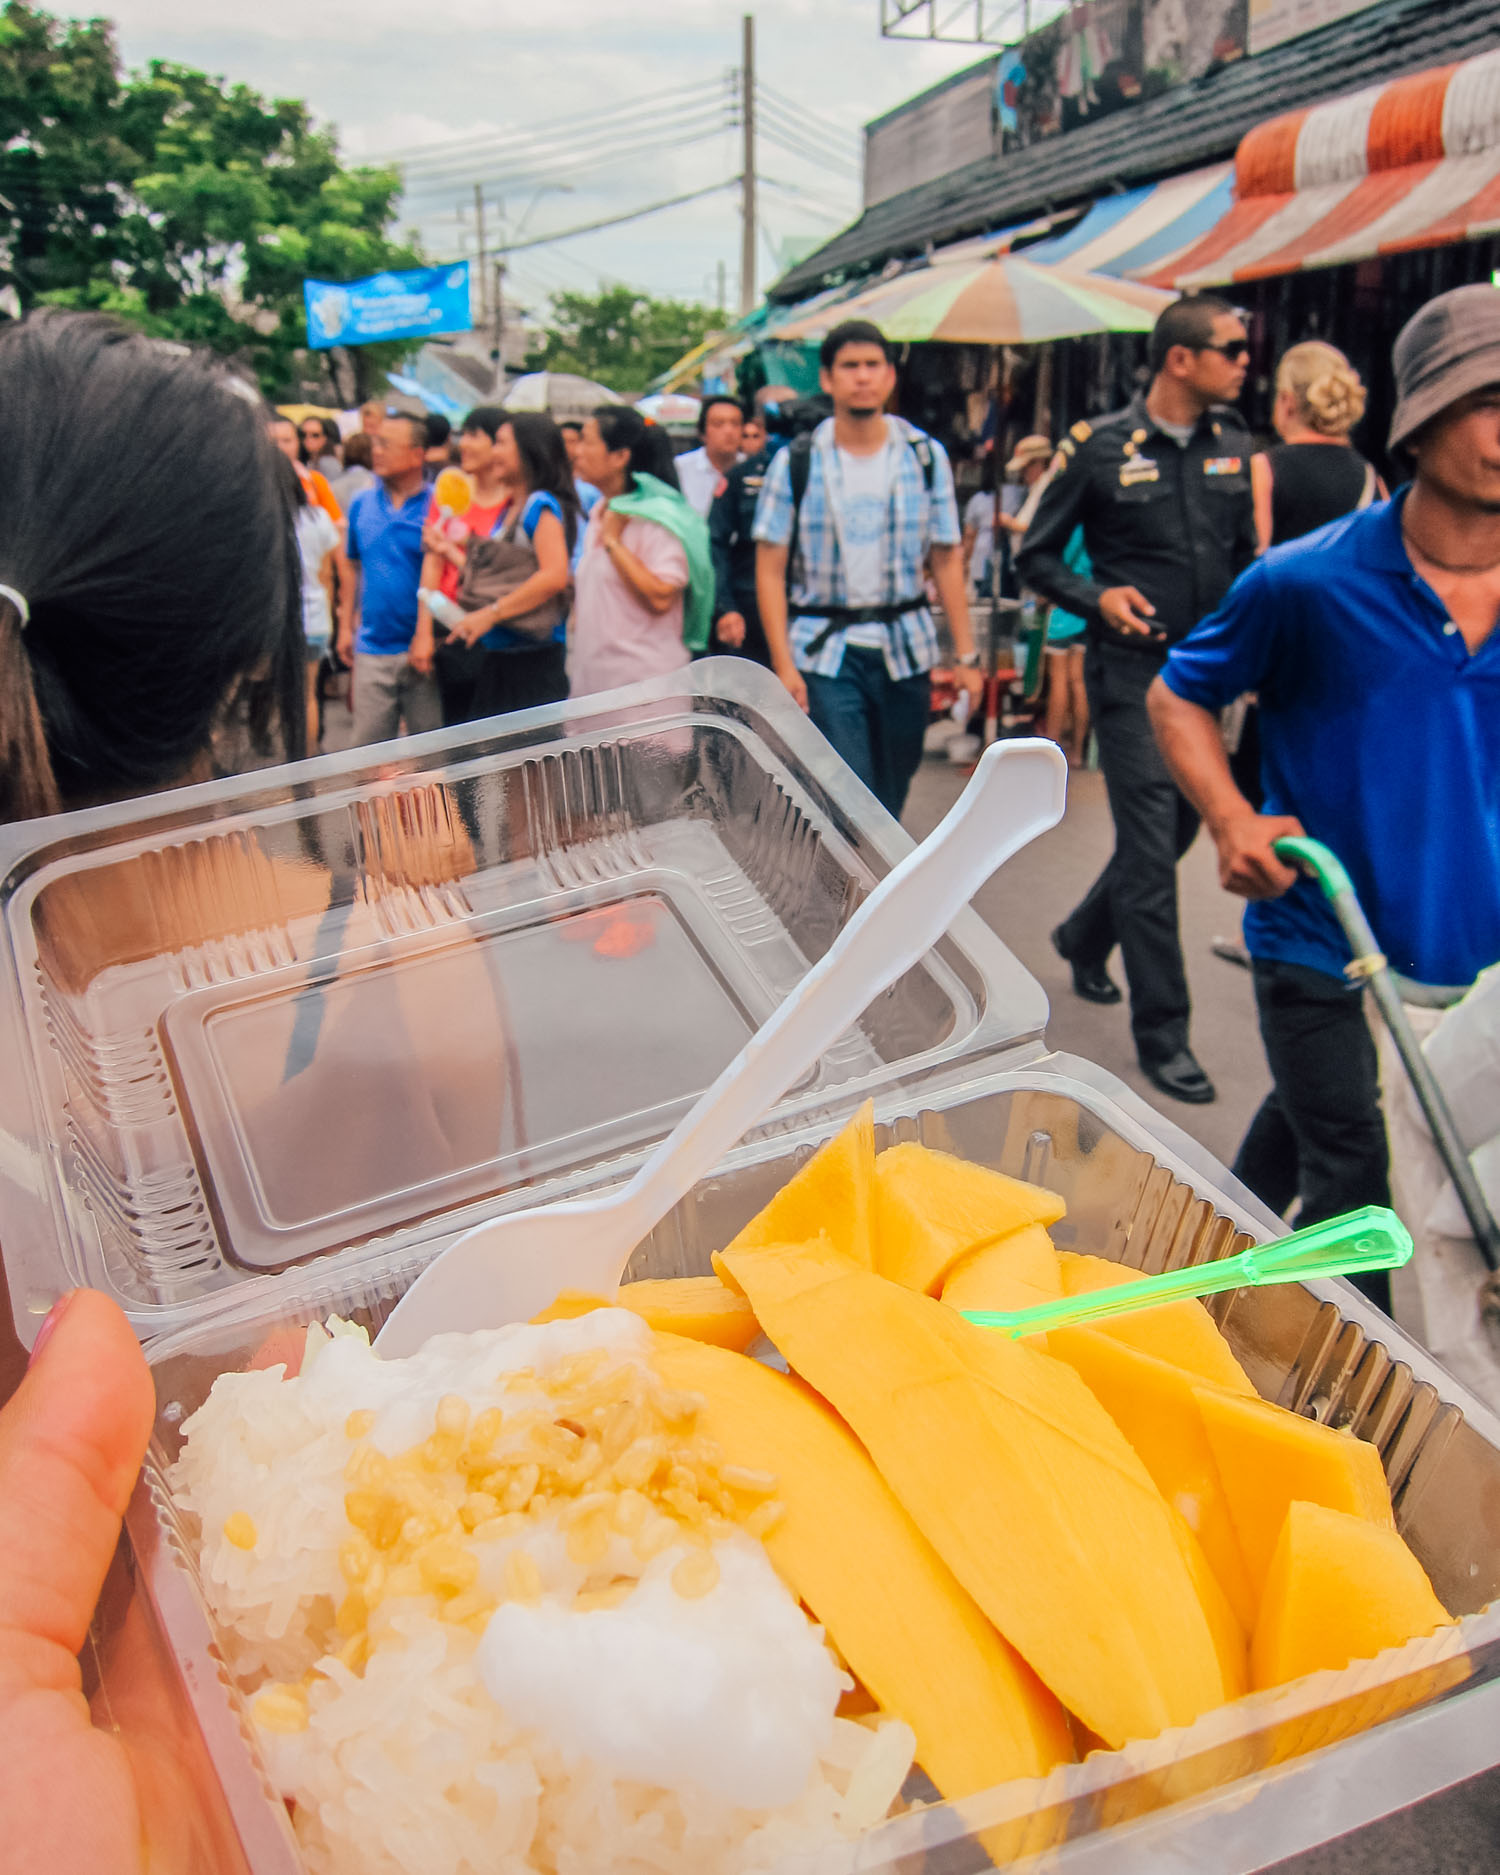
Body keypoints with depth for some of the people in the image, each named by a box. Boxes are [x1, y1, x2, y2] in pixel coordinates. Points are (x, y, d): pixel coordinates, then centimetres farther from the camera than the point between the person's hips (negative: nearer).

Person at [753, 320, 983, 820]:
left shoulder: (926, 457, 4)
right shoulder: (796, 462, -1)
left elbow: (947, 559, 5)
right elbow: (770, 568, -2)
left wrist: (966, 653, 0)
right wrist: (783, 662, -10)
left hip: (905, 651, 3)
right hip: (824, 653, -2)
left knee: (890, 796, 12)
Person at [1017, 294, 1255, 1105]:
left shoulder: (1232, 445, 8)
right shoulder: (1100, 447, -7)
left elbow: (1247, 553, 18)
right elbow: (1035, 556, 0)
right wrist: (1096, 597, -15)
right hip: (1132, 671, -6)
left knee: (1178, 827, 16)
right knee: (1152, 848, -7)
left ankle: (1084, 937, 43)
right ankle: (1162, 1035, 3)